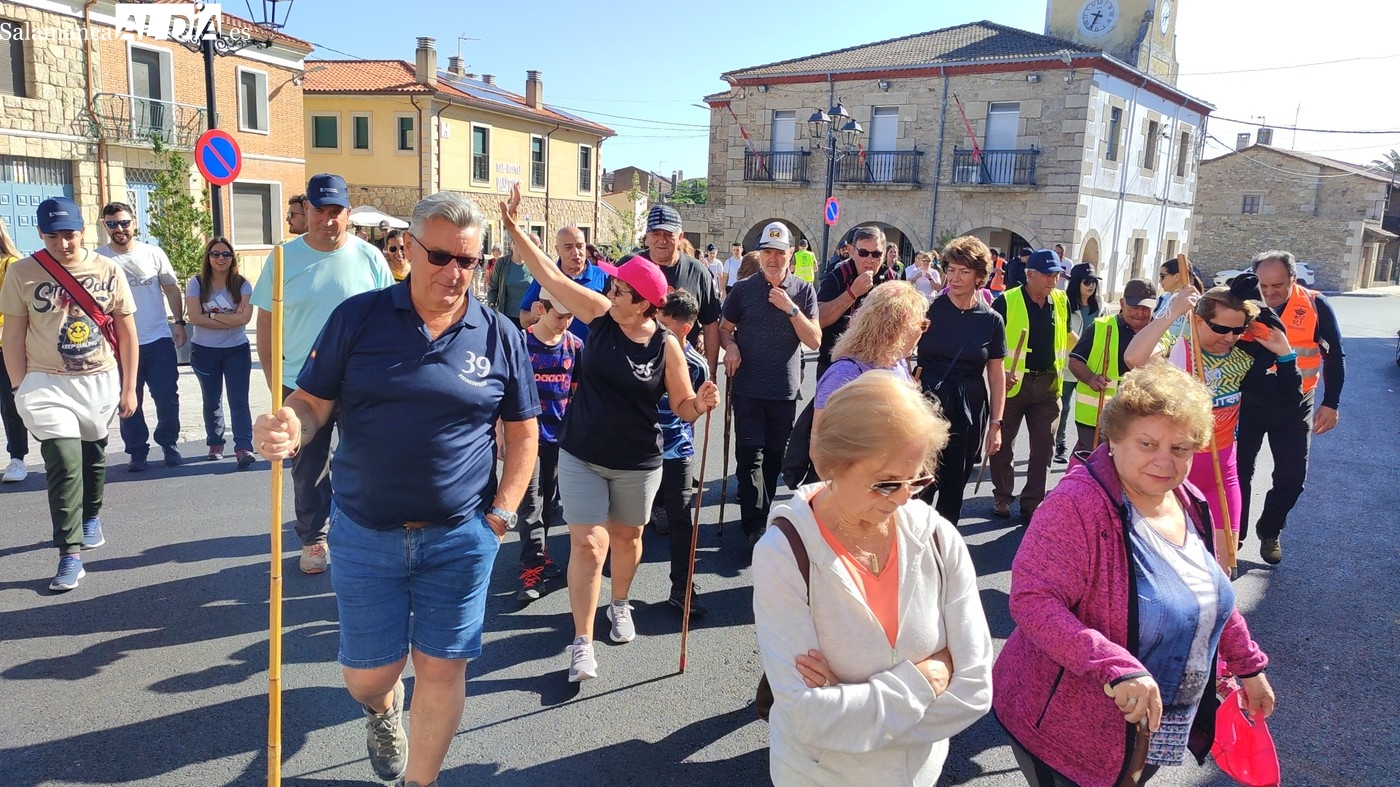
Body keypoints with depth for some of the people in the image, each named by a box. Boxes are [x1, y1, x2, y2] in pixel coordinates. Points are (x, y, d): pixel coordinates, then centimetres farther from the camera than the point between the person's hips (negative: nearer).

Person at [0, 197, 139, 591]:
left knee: (94, 456, 15)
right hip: (48, 384, -2)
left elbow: (127, 332, 3)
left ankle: (91, 517, 41)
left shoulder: (108, 270, -1)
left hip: (100, 380, 2)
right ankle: (70, 554, -6)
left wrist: (129, 387, 2)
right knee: (64, 464, -9)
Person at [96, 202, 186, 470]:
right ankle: (137, 451, 19)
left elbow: (172, 289, 9)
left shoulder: (153, 253, 3)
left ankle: (168, 444, 23)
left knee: (167, 398, 4)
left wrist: (179, 322, 2)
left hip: (159, 340, 1)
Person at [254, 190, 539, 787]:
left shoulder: (500, 338, -2)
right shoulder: (358, 317, -4)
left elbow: (522, 433, 5)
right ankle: (382, 710, 50)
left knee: (442, 667, 8)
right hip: (365, 534, 0)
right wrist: (288, 429, -26)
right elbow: (312, 403, -3)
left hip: (460, 537, 0)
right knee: (369, 672, 12)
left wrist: (501, 513, -3)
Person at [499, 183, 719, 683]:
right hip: (581, 456, 1)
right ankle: (582, 644, 5)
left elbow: (683, 408, -6)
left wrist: (702, 403, -28)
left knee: (626, 536, 19)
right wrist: (514, 228, -15)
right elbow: (550, 275, -8)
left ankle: (619, 604, 48)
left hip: (636, 463, 0)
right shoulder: (600, 314, -7)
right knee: (588, 543, -5)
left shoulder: (667, 346, -12)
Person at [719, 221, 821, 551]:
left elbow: (814, 340, -4)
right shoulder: (743, 289, 1)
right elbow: (724, 328, 11)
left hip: (785, 390, 2)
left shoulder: (804, 291, 2)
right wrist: (730, 345, -11)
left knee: (774, 457, 13)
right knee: (750, 456, -7)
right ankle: (755, 526, -6)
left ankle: (761, 516, 29)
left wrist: (791, 308, -15)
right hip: (748, 388, -1)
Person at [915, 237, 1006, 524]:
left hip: (969, 413, 2)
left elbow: (997, 375, 5)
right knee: (921, 486, -4)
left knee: (954, 489, 11)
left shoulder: (991, 320, 1)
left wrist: (996, 424, 2)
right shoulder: (928, 310, -4)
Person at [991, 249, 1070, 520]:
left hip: (1048, 385, 4)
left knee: (1043, 447, 6)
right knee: (1003, 444, 7)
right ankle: (1002, 496, 25)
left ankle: (1032, 503, 17)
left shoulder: (1061, 302, 5)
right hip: (1013, 383, -4)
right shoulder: (1006, 302, -9)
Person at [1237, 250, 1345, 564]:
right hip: (1248, 402, 0)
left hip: (1294, 407, 1)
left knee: (1292, 478, 6)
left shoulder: (1315, 306, -7)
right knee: (1239, 473, 4)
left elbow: (1334, 356, 0)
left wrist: (1330, 403, -3)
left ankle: (1269, 532, 30)